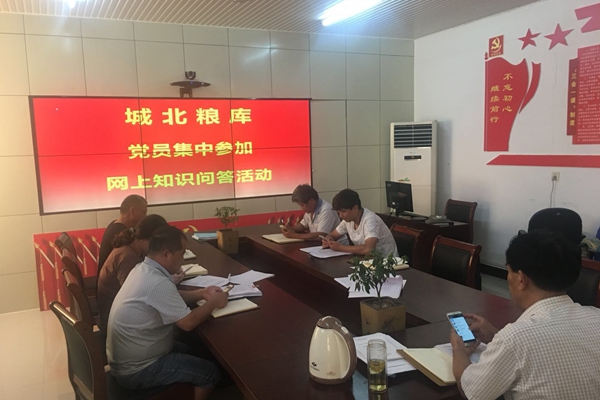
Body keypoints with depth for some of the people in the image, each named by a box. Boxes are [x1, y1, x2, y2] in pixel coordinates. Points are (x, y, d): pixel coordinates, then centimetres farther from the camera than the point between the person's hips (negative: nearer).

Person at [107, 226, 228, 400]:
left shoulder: (142, 269, -1)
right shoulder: (157, 283, -30)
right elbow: (188, 322, -24)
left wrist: (201, 294, 4)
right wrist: (213, 302, -9)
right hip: (135, 370, -9)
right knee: (211, 373, -2)